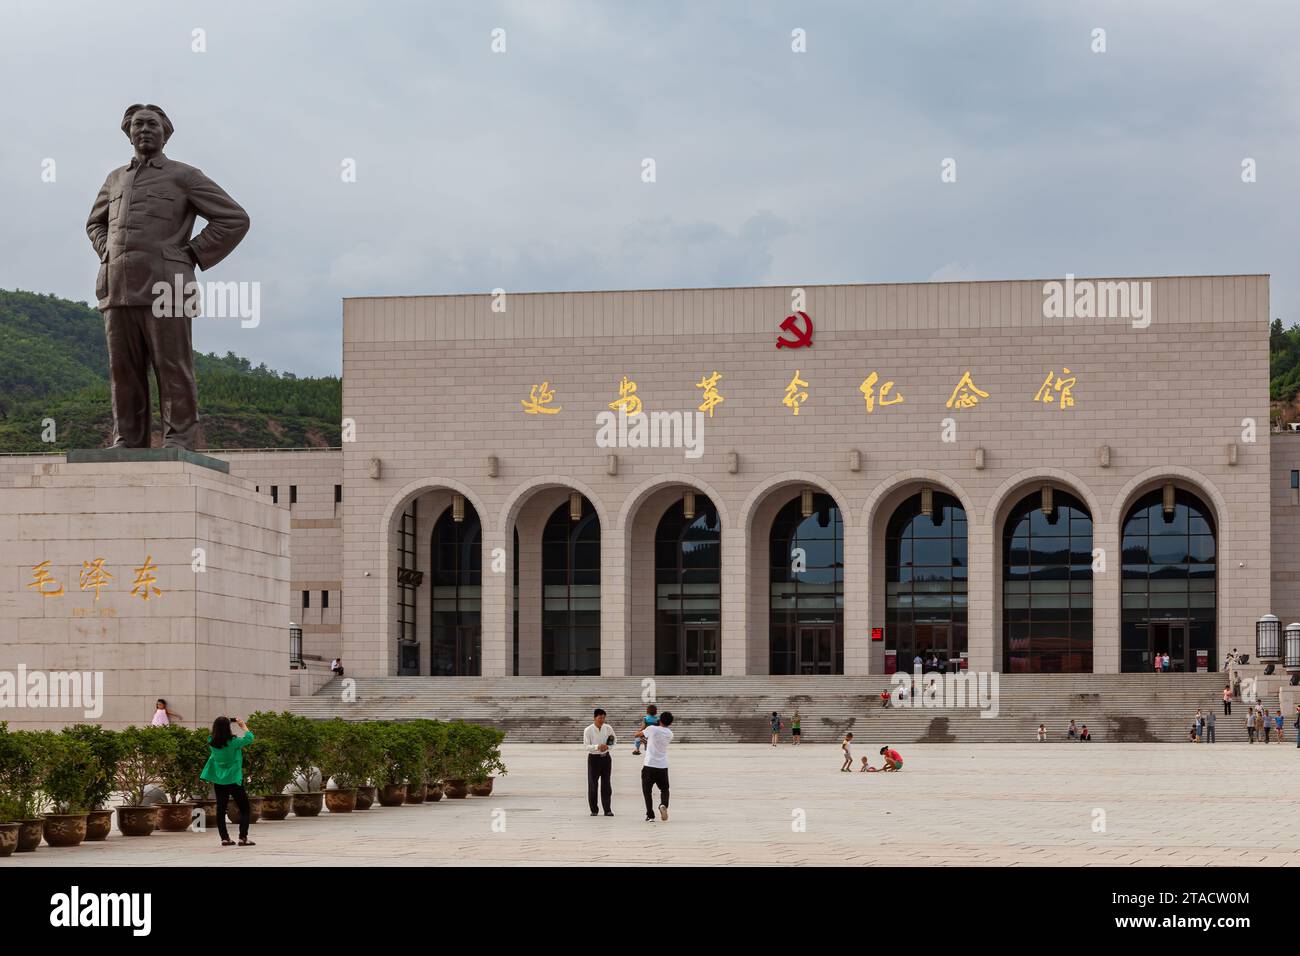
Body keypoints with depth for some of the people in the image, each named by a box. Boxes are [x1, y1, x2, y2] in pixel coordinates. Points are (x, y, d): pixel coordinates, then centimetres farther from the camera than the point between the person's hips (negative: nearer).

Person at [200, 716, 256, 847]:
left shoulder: (212, 743, -6)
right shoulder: (233, 742, -19)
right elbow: (249, 738, -9)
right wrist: (243, 726, 5)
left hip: (218, 781, 5)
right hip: (234, 780, -5)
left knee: (221, 809, 11)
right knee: (244, 809, 3)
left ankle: (225, 838, 10)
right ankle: (243, 837, -6)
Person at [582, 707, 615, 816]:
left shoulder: (608, 729, 1)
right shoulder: (588, 730, -8)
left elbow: (613, 742, 10)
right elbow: (586, 746, -12)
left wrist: (607, 747, -11)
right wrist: (597, 747, -28)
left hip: (606, 757, 2)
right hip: (593, 758, -2)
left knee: (606, 784, 4)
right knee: (592, 784, 1)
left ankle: (607, 810, 9)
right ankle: (594, 810, 11)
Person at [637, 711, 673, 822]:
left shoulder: (652, 729, -7)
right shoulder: (669, 734, 6)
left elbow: (637, 734, 8)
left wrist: (644, 726, 27)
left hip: (649, 766, -3)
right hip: (663, 767, 3)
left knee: (647, 791, 8)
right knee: (664, 789, 18)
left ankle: (650, 816, 3)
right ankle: (663, 805, -12)